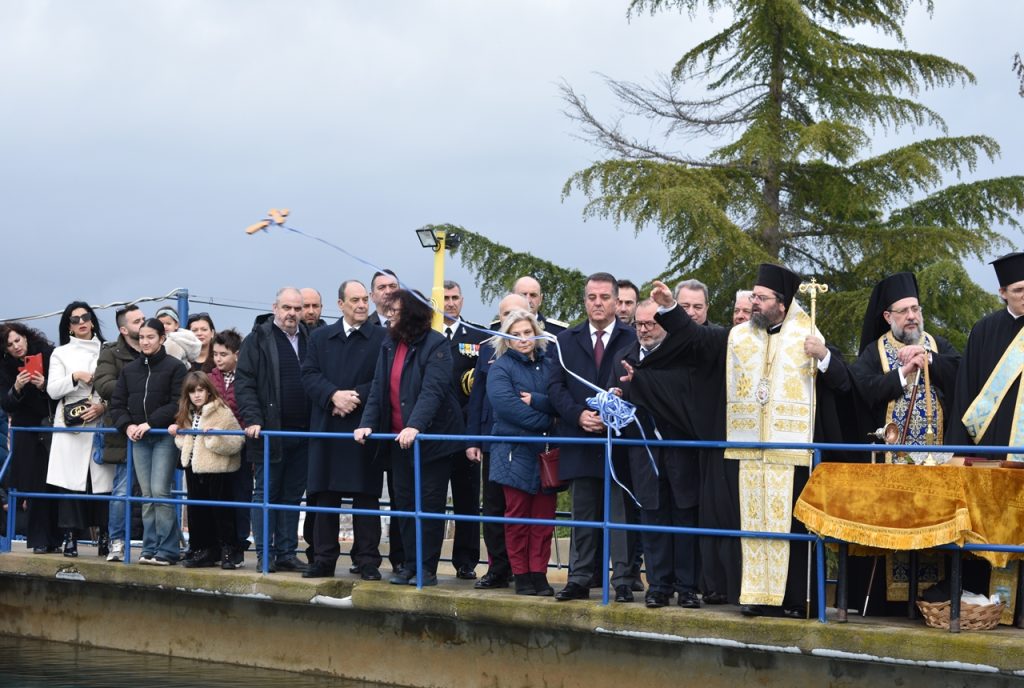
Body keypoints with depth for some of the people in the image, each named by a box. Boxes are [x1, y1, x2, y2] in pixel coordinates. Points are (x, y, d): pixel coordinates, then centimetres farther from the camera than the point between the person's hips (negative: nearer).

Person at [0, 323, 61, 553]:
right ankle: (40, 541, 1)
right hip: (28, 433, 1)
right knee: (34, 487, -3)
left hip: (54, 427, -1)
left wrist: (45, 386, -20)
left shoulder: (48, 354, -5)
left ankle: (55, 538, 2)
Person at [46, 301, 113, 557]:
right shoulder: (61, 353, 13)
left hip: (101, 423, 0)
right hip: (70, 424, 0)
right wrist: (75, 377, -10)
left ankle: (104, 536, 1)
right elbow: (52, 390, 4)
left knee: (103, 479, -5)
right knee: (70, 481, -6)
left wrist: (103, 406, -9)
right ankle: (70, 537, -4)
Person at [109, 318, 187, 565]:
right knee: (147, 495, 5)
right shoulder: (129, 369, 14)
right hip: (138, 439, 5)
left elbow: (178, 403, -10)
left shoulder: (174, 367, -2)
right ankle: (150, 548, 8)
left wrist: (150, 423, -16)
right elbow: (117, 403, 13)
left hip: (165, 437, -5)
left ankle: (167, 550, -8)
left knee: (160, 491, -12)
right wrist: (127, 425, -5)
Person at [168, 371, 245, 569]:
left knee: (221, 510, -2)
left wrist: (215, 436, -29)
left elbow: (237, 442, -17)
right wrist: (177, 434, 8)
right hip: (194, 468, 8)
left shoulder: (222, 412, -12)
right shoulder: (188, 415, 12)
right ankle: (204, 550, 19)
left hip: (216, 470, -8)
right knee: (197, 511, 10)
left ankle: (227, 551, 5)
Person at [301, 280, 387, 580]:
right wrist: (334, 395, -13)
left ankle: (367, 560, 5)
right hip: (327, 429, 3)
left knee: (366, 496, 0)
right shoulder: (320, 337, 12)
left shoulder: (382, 338, 3)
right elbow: (309, 375, 4)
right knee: (325, 496, 5)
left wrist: (356, 396, -15)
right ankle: (324, 559, 12)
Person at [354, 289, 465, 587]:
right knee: (404, 501, 9)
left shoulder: (436, 345, -12)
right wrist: (367, 423, -7)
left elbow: (432, 391, -23)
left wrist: (415, 426, -34)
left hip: (431, 437, -7)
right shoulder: (389, 345, 9)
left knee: (429, 503, -1)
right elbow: (378, 389, 7)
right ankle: (410, 564, 15)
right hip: (398, 438, 7)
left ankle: (427, 568, 4)